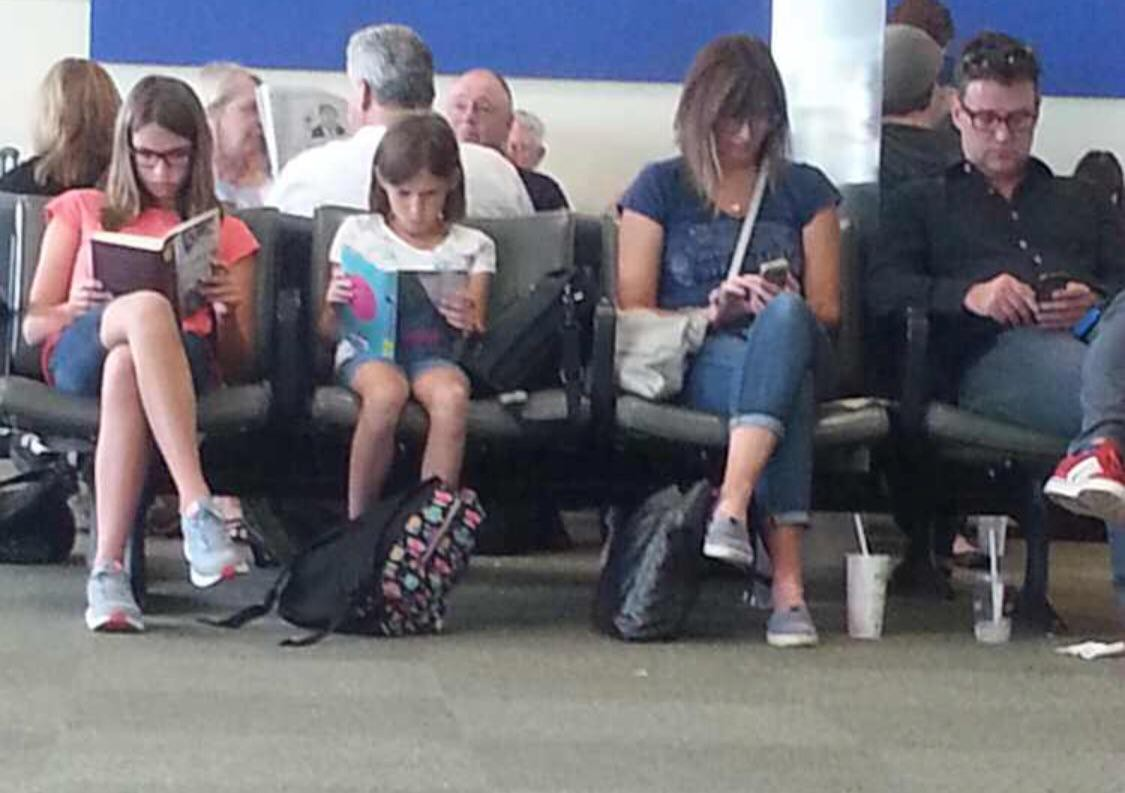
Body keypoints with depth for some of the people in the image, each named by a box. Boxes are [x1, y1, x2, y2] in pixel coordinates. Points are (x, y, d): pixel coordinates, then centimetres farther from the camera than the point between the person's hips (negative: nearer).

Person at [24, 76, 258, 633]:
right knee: (147, 309, -40)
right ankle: (196, 506, -54)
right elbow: (32, 326, 17)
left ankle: (108, 567, -51)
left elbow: (237, 365, 20)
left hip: (181, 356, 0)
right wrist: (77, 309, -6)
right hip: (77, 356, 0)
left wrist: (228, 310, -3)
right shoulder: (81, 211, 27)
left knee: (126, 367, -41)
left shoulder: (226, 234, 27)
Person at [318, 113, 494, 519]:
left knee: (452, 395, -37)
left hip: (436, 352, 1)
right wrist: (334, 306, -11)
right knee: (387, 391, -38)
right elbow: (328, 331, 12)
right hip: (368, 349, -1)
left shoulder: (472, 247, 15)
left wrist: (469, 324, -14)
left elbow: (478, 338, 10)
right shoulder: (358, 234, 14)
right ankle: (358, 520, -24)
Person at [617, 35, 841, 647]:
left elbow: (826, 309, 15)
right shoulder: (659, 189, 13)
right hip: (693, 365, -1)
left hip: (793, 347, 1)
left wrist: (783, 309, -9)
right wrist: (710, 313, -11)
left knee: (783, 317, -38)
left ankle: (732, 508, -53)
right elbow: (633, 312, 7)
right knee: (788, 393, -38)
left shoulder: (805, 191, 19)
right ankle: (787, 583, -49)